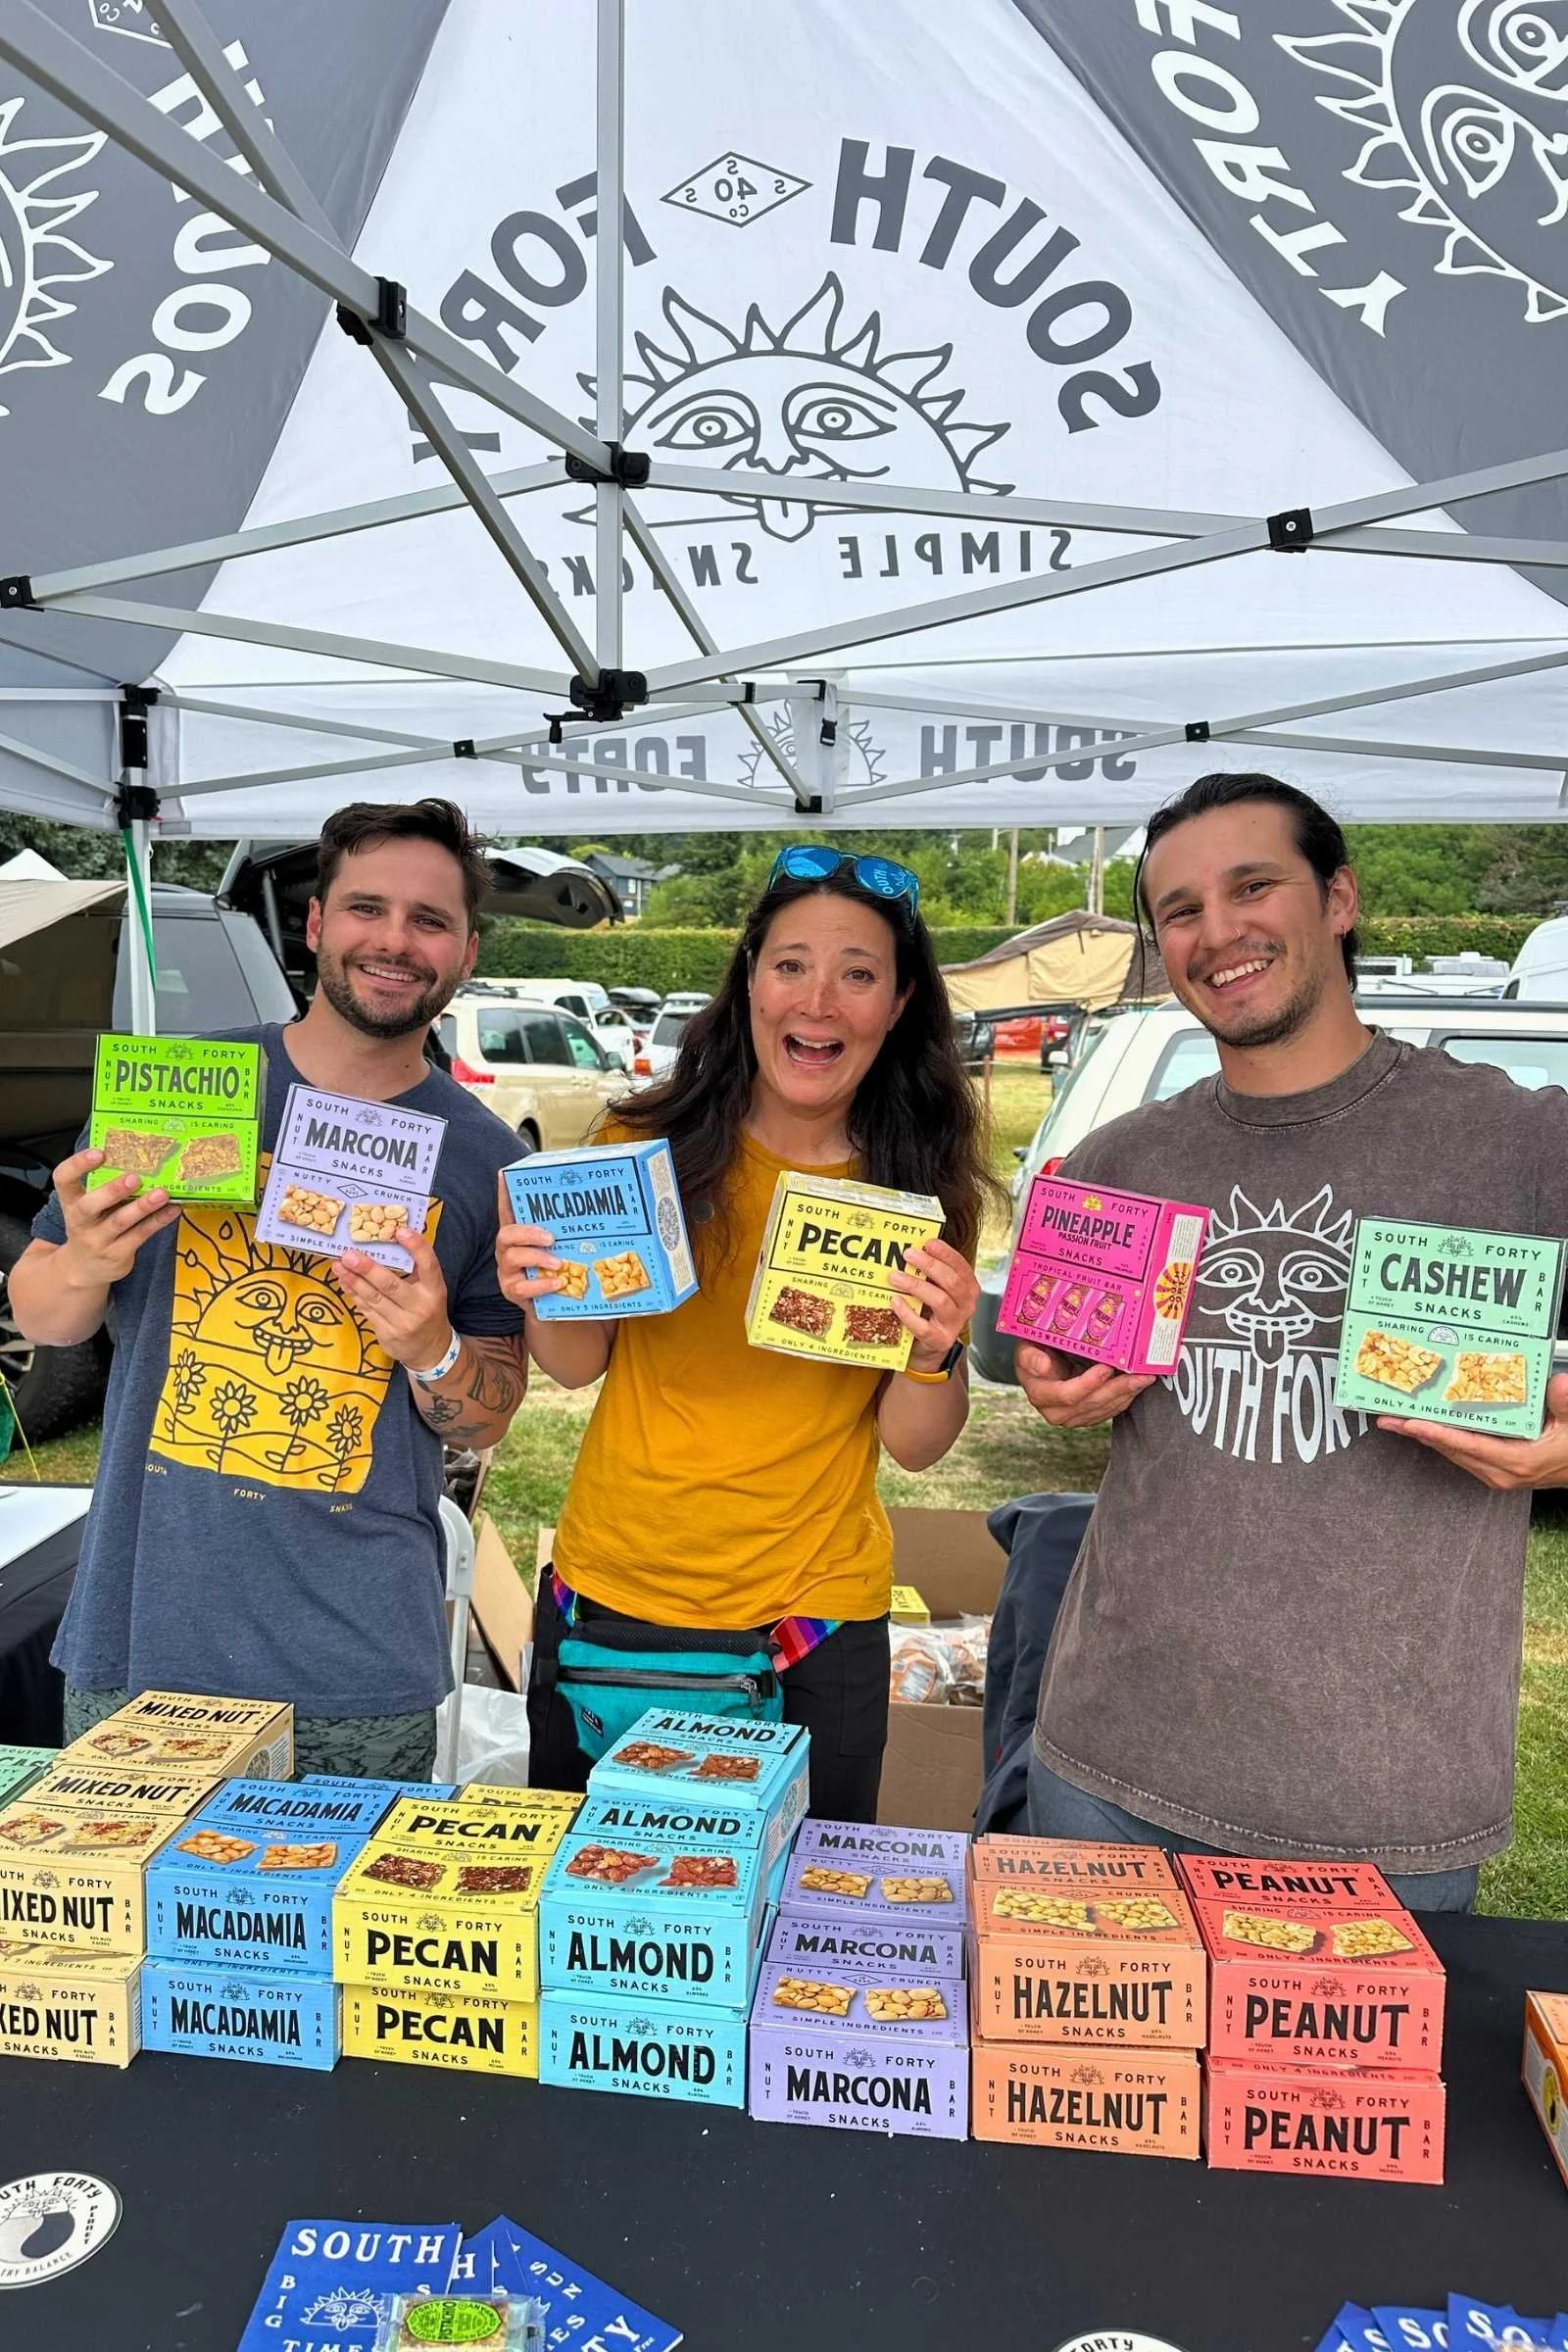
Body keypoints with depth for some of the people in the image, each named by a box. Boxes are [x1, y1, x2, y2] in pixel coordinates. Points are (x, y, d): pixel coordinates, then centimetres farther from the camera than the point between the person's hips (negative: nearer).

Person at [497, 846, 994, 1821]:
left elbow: (915, 1445, -4)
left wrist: (934, 1355, -24)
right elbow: (579, 1364, 0)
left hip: (816, 1627, 0)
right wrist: (547, 1299, -21)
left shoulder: (922, 1188, -7)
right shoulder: (653, 1144, -8)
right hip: (607, 1593, 1)